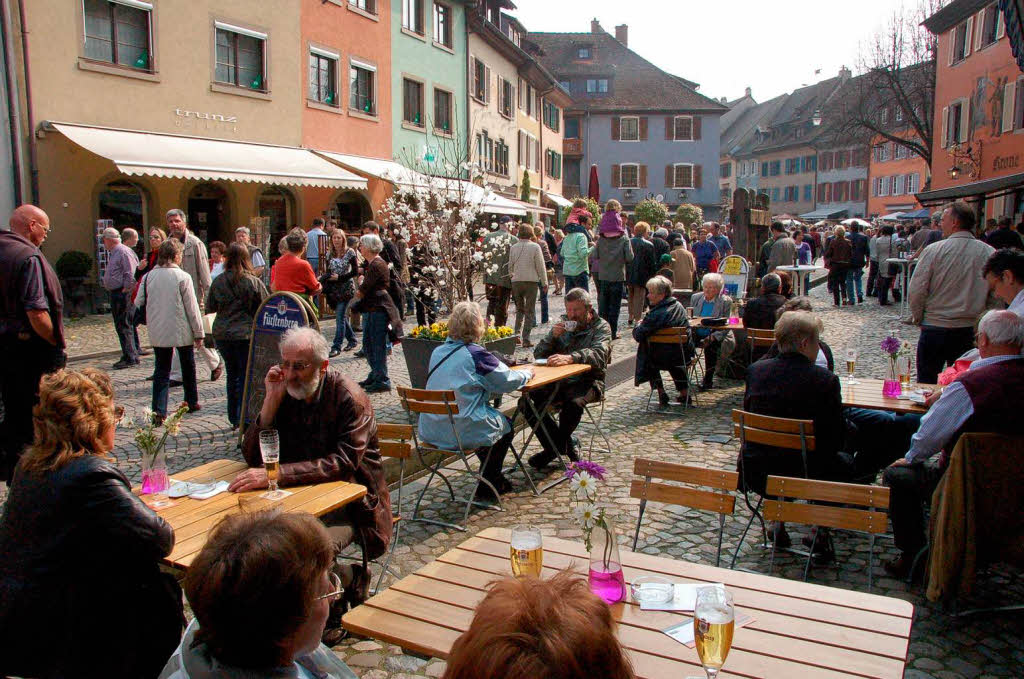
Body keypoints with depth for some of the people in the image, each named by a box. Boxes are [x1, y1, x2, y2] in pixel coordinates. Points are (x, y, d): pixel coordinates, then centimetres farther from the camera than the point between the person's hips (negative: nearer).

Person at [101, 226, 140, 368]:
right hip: (114, 294, 10)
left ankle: (130, 358, -4)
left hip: (122, 294, -10)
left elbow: (131, 274, -20)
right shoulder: (113, 253, 18)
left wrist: (125, 290, -17)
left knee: (124, 326, -8)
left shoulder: (123, 252, -14)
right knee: (120, 326, 13)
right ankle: (131, 355, 19)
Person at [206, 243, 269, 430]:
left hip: (222, 334, 4)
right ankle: (245, 419, 1)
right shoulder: (253, 282, -10)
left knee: (232, 374, 16)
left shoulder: (218, 281, 0)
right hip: (246, 334, -4)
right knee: (246, 376, 3)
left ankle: (234, 418, 22)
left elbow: (209, 308, 9)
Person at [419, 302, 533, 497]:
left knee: (495, 416, 30)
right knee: (506, 426, 21)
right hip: (461, 433, -7)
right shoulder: (476, 354, -17)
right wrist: (526, 373, 12)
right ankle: (488, 485, 28)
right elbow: (508, 382, -11)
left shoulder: (438, 352, 5)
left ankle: (491, 477, 41)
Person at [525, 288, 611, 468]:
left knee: (574, 401, -37)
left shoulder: (601, 327, 2)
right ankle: (566, 444, -4)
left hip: (587, 381, -5)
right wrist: (552, 336, -7)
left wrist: (571, 358, -37)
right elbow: (538, 355, 12)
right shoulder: (562, 325, 17)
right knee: (527, 400, -19)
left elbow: (598, 354, -20)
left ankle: (556, 446, -9)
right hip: (559, 380, 5)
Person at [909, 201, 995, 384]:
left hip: (935, 328, -3)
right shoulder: (990, 253, -2)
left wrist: (917, 316, 5)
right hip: (971, 330, 3)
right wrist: (981, 319, 13)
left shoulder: (934, 250, -11)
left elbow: (917, 289, -10)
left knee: (926, 384, 8)